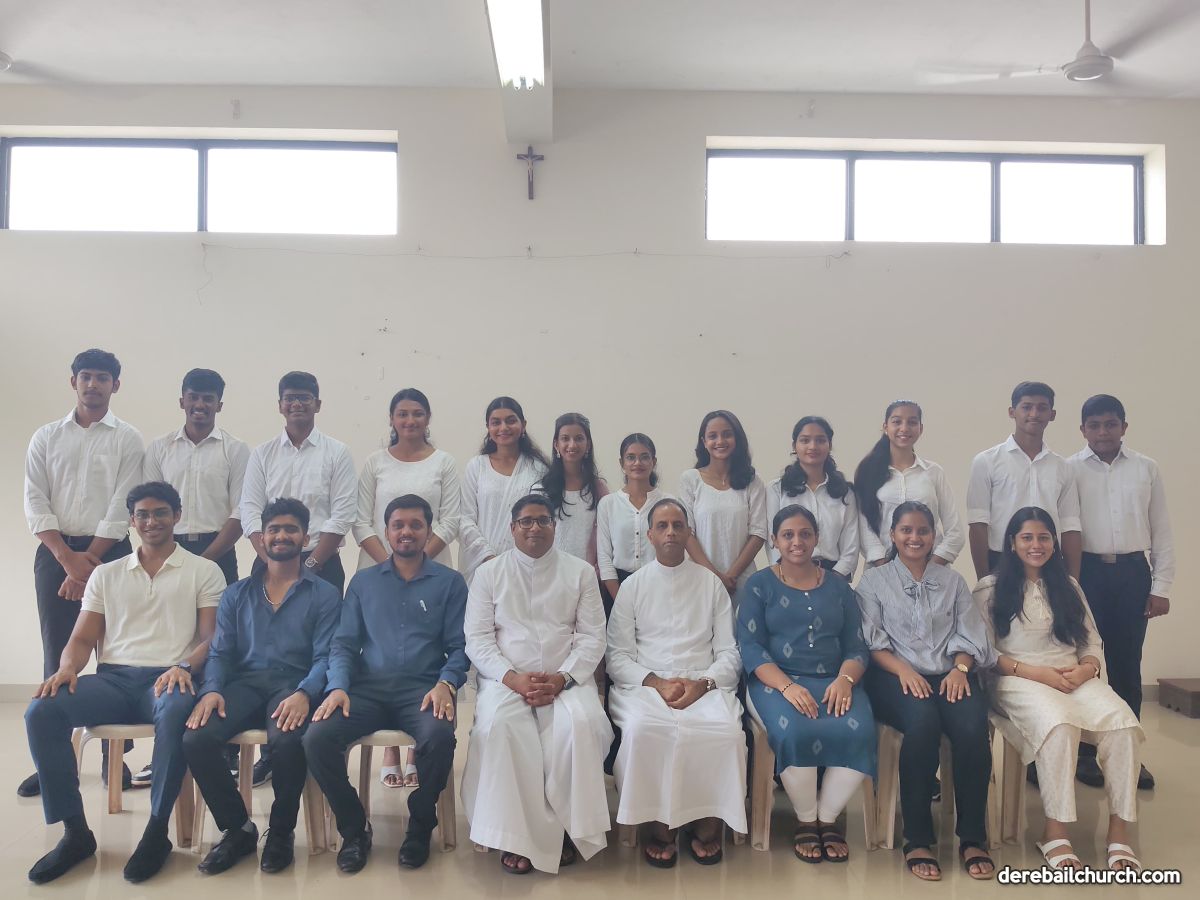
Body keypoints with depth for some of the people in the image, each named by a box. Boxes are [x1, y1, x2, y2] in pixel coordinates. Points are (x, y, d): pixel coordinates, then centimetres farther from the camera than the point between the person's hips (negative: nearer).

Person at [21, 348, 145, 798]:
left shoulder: (127, 440, 2)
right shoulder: (46, 438, 9)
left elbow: (122, 509, -5)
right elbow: (35, 505, 2)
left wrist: (87, 561, -11)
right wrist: (68, 559, -10)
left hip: (109, 553, -2)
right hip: (55, 553, 2)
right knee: (57, 656, 5)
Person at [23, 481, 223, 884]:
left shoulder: (204, 571, 9)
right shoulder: (105, 574, 20)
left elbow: (212, 638, 1)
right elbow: (82, 639, 15)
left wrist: (184, 667, -20)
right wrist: (68, 667, -8)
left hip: (168, 679, -4)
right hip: (113, 679, 4)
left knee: (176, 712, -39)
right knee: (41, 711, -25)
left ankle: (157, 831, -21)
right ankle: (76, 831, -14)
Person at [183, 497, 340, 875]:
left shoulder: (324, 595, 9)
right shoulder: (236, 595, 20)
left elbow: (324, 656, -2)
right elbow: (220, 652, 12)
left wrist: (304, 693, -23)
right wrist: (211, 689, -11)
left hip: (294, 684, -3)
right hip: (245, 682, 3)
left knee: (287, 741, -36)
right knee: (196, 739, -27)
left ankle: (281, 831, -6)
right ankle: (238, 828, -1)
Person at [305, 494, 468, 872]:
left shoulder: (449, 582, 10)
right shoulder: (363, 581, 17)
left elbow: (459, 646, 4)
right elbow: (344, 643, 11)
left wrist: (446, 683, -16)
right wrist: (339, 687, -8)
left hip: (422, 688, -2)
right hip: (368, 687, 2)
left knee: (439, 738, -34)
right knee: (317, 738, -26)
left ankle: (420, 827, -4)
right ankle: (354, 827, 0)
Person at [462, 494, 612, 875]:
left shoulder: (581, 572, 8)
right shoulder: (489, 573, 8)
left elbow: (592, 637, 3)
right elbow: (477, 638, 2)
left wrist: (561, 679, -13)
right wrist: (512, 678, -14)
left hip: (566, 679, 0)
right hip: (506, 678, 0)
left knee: (580, 725, -31)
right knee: (497, 726, -32)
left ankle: (567, 828, -12)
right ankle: (517, 834, -18)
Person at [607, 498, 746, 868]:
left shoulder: (711, 584, 13)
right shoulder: (633, 585, 11)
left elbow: (729, 652, 8)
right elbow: (617, 656, 6)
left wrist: (703, 683, -12)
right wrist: (655, 682, -12)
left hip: (705, 686, 1)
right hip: (645, 684, 0)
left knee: (726, 729, -31)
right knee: (642, 728, -34)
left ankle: (709, 823, -9)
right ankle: (658, 823, -13)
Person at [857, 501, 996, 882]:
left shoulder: (952, 581, 22)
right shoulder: (874, 580, 13)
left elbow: (970, 636, 13)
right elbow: (871, 640, 3)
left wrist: (960, 668, -9)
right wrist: (903, 669, -15)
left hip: (949, 675, 3)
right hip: (896, 676, -2)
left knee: (972, 728, -31)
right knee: (923, 722, -36)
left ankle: (972, 838, -16)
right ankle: (917, 840, -24)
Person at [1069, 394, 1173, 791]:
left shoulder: (1146, 469, 6)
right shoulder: (1069, 470, -1)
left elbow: (1161, 531, 7)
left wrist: (1160, 586, 2)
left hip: (1132, 572, 2)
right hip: (1086, 571, -2)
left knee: (1127, 666, 9)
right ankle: (1085, 751, 16)